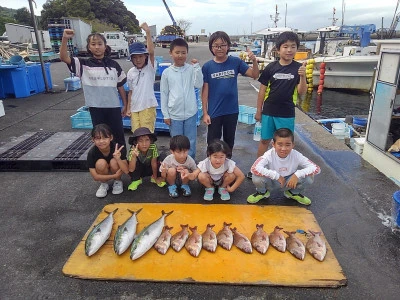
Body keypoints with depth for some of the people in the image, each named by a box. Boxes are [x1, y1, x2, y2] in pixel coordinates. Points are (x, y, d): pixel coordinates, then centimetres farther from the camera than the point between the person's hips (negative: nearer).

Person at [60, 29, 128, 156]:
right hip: (96, 107, 0)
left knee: (118, 134, 10)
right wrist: (65, 39, -28)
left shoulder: (113, 65, 3)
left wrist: (125, 105, 9)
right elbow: (64, 58, -13)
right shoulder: (84, 65, 0)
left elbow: (120, 86, 9)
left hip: (113, 106, 1)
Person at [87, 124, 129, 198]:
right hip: (103, 173, 0)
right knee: (101, 163, -31)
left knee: (114, 161, -31)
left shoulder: (117, 148, -28)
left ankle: (117, 182, -1)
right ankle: (104, 184, -2)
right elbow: (95, 176, -22)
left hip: (116, 170, 0)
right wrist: (115, 176, -27)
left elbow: (126, 171, -28)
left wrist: (118, 159, -45)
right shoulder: (92, 153, -25)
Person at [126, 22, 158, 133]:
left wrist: (148, 32, -28)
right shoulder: (131, 72, 7)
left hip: (148, 107, -4)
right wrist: (128, 108, 11)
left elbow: (151, 52, -22)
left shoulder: (150, 68, -5)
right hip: (134, 108, 5)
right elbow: (131, 91, 12)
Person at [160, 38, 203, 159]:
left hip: (191, 113, 0)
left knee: (191, 143, 11)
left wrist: (197, 67, -14)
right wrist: (165, 114, 1)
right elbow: (164, 94, 2)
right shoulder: (167, 72, -1)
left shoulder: (191, 69, 0)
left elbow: (199, 84, -11)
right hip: (174, 114, 0)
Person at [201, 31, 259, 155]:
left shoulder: (236, 62, -3)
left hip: (232, 111, 2)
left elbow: (255, 75, -4)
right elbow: (205, 90, -3)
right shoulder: (207, 66, -6)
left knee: (229, 142, 17)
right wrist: (205, 112, -5)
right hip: (214, 112, -1)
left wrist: (254, 61, -23)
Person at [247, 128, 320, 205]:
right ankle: (262, 192, 4)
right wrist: (276, 176, -39)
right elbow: (254, 169, -43)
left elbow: (316, 168, -22)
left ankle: (293, 193, 10)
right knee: (257, 177, -34)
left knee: (309, 177, -22)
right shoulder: (269, 155, -28)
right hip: (271, 182, -2)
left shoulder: (296, 155, -21)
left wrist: (297, 174, -36)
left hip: (289, 182, 3)